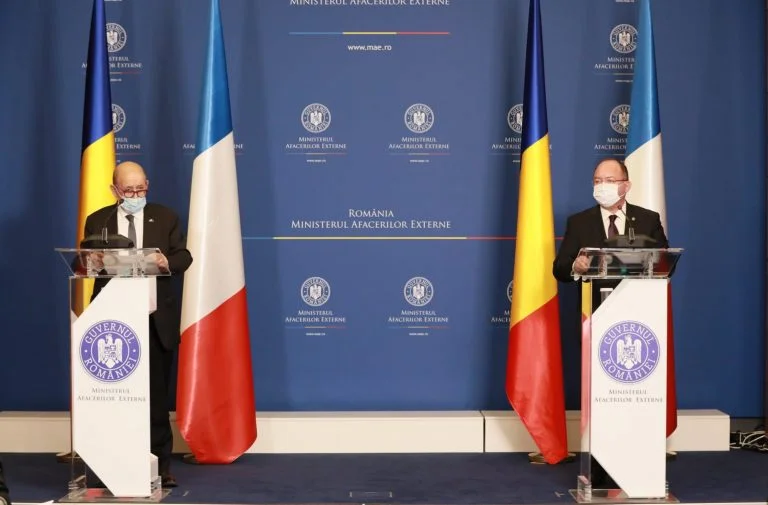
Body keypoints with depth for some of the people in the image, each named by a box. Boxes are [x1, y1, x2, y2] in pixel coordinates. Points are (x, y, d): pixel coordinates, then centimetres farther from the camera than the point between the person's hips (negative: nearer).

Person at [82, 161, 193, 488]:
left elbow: (184, 257, 4)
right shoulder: (97, 221, 8)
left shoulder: (165, 218, 8)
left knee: (157, 394, 4)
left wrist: (168, 262, -18)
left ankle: (160, 464, 10)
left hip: (156, 320, 0)